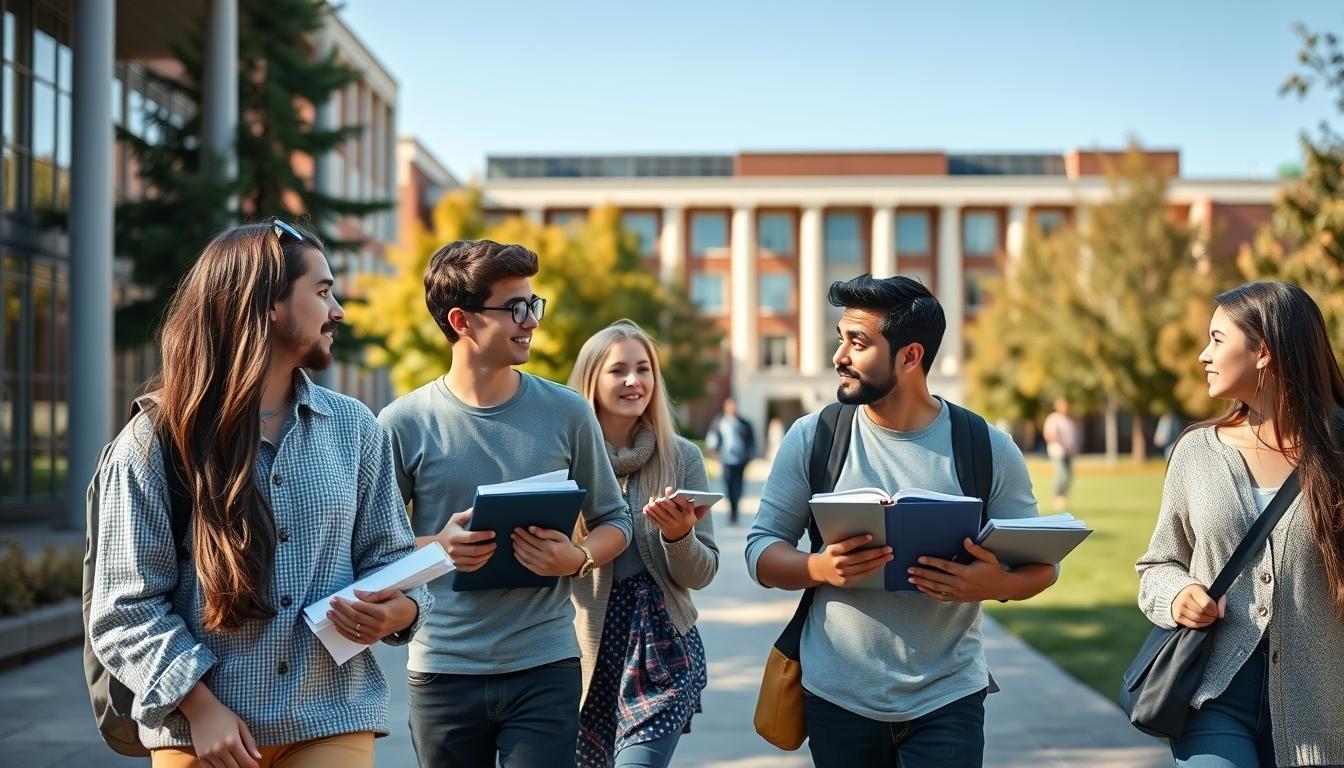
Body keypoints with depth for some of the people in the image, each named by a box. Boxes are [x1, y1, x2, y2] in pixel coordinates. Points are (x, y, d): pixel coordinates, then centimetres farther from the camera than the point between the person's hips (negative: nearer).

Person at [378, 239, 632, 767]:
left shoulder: (566, 413, 2)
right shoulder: (404, 424, -3)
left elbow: (613, 521, 10)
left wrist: (579, 560, -10)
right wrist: (434, 546, -14)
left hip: (545, 666, 0)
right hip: (443, 669, 0)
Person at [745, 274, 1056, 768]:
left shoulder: (987, 450, -4)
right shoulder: (811, 439, -3)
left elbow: (1040, 565, 2)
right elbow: (761, 552, 0)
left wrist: (997, 585, -21)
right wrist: (820, 568, -21)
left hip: (948, 699, -1)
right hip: (838, 698, 1)